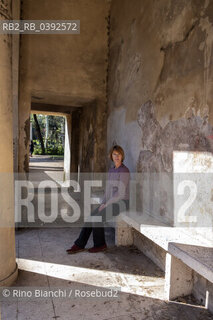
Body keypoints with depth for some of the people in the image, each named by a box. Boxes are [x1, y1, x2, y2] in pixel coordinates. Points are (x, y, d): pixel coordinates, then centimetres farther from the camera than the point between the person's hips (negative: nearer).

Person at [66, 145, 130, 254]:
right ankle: (80, 245, -2)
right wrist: (103, 203, 4)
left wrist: (107, 204, -16)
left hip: (121, 203, -8)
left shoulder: (124, 171, -15)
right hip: (110, 203, 8)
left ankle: (100, 244, -1)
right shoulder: (111, 170, 12)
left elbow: (121, 193, -20)